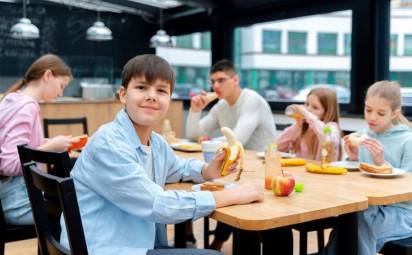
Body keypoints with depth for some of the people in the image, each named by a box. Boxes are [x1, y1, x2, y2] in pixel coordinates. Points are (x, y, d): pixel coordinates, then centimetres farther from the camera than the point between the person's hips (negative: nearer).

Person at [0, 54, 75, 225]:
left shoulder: (14, 100, 10)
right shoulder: (27, 106, -17)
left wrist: (46, 143, 5)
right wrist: (51, 146, -14)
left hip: (14, 192, 9)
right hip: (16, 200, -9)